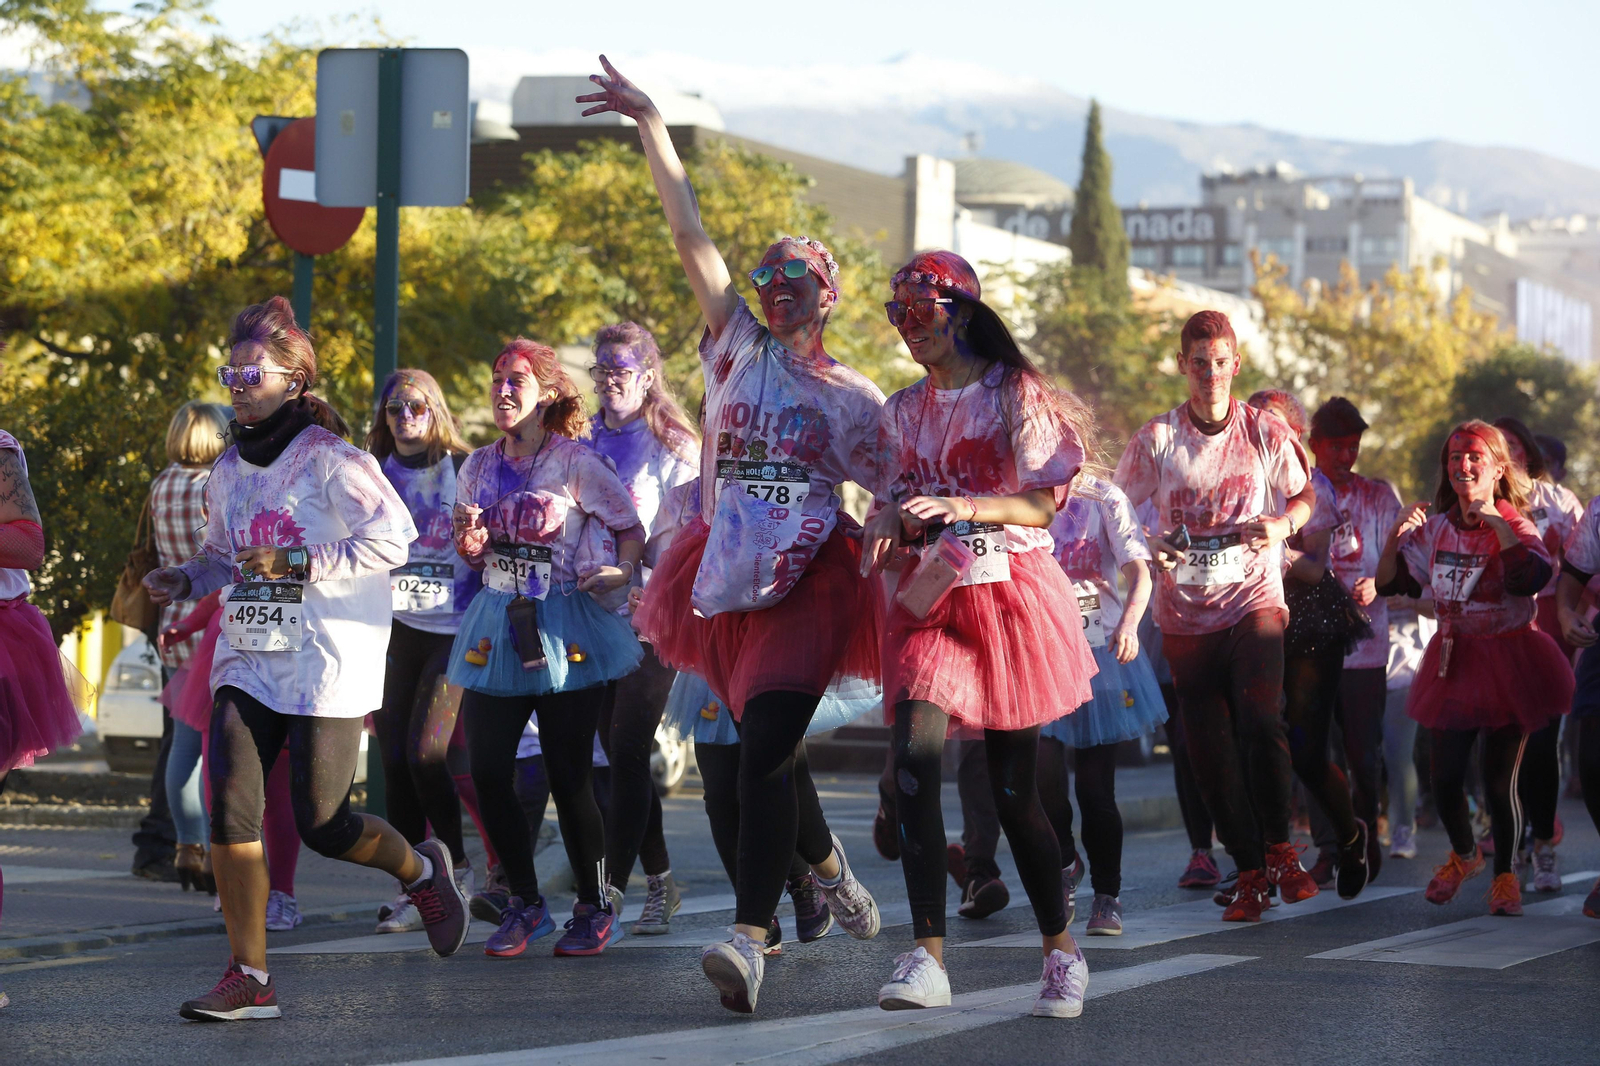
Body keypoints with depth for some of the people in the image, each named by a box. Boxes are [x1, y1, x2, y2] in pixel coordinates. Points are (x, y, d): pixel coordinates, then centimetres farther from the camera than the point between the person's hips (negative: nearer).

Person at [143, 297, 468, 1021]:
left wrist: (295, 562, -21)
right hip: (247, 660, 6)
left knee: (321, 825, -4)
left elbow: (391, 540, -16)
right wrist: (183, 581, 5)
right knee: (229, 810, -9)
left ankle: (421, 869, 29)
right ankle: (249, 980, -4)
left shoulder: (330, 461, -10)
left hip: (326, 664, -6)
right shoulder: (229, 471, 12)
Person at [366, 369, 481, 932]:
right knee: (394, 760, -1)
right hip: (394, 628, 4)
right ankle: (411, 891, 6)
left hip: (454, 628, -4)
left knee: (424, 752, -14)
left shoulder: (463, 472, 2)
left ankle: (456, 870, 4)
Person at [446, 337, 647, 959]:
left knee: (568, 777, -3)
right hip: (496, 628, 5)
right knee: (488, 774, -3)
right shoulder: (478, 468, 11)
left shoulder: (575, 462, -4)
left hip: (563, 630, -5)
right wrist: (470, 543, -3)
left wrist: (622, 570, -15)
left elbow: (630, 527, 2)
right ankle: (524, 904, 14)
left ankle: (595, 907, 14)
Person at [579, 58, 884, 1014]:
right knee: (764, 755, 11)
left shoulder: (854, 397, 8)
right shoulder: (739, 348, 9)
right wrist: (652, 127, -2)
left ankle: (750, 944, -26)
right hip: (729, 576, 3)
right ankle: (827, 864, 40)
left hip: (810, 581, -3)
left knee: (763, 754, -19)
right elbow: (692, 235, 3)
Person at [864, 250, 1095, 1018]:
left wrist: (963, 508, -23)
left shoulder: (1018, 397, 1)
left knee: (1014, 789, 0)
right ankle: (927, 957, -24)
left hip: (1010, 594, -3)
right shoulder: (904, 411, 15)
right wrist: (886, 527, -6)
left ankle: (1061, 951, 20)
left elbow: (1043, 503, -7)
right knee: (914, 759, -20)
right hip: (930, 601, 3)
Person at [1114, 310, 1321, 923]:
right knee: (1210, 750, 3)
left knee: (1260, 716, -24)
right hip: (1185, 613, 2)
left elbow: (1306, 495, 11)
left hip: (1253, 599, -2)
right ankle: (1249, 873, 16)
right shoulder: (1157, 439, -2)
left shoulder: (1264, 432, -1)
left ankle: (1280, 850, -8)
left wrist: (1283, 523, -11)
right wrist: (1145, 552, -13)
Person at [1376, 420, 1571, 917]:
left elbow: (1535, 578, -30)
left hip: (1508, 660, -4)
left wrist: (1494, 521, -27)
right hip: (1452, 661, 4)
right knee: (1445, 778, 3)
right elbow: (1388, 584, 8)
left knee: (1500, 779, -3)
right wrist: (1396, 536, -8)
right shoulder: (1435, 528, 4)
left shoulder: (1515, 527, -9)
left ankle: (1505, 875, 18)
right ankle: (1464, 855, 33)